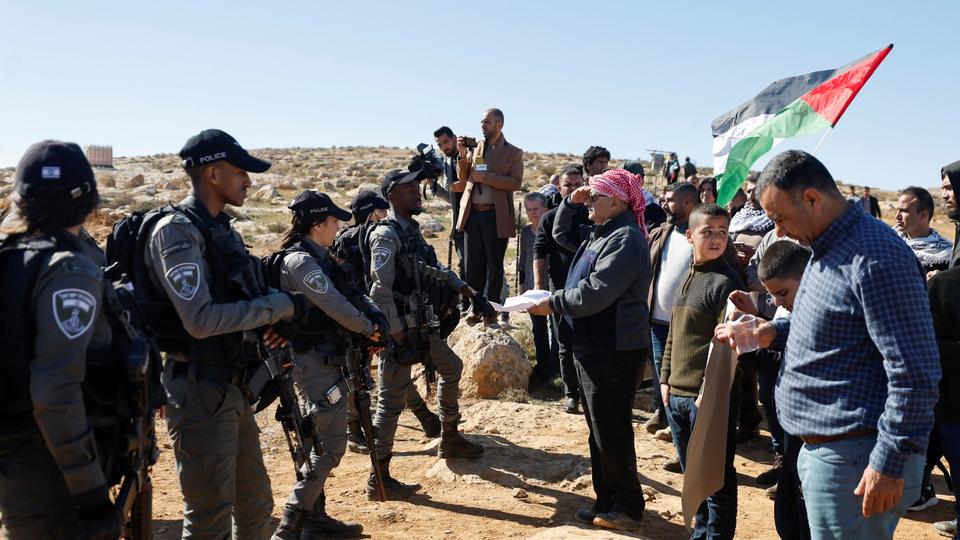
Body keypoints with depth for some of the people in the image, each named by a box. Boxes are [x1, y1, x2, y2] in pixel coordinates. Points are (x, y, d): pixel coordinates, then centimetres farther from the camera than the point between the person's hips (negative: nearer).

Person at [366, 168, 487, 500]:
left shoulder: (412, 229, 11)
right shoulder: (386, 234, -16)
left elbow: (435, 270, 22)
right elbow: (381, 291, -22)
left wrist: (469, 292, 19)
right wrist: (399, 338, -24)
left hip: (422, 324, 10)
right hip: (399, 329, -10)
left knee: (451, 368, 23)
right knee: (392, 400, -5)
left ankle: (450, 440, 39)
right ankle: (379, 479, 5)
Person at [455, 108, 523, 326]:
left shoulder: (513, 153, 2)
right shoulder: (474, 147, 13)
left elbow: (515, 182, -10)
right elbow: (463, 177, 13)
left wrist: (485, 177, -17)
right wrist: (462, 155, -4)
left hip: (496, 216, -4)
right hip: (472, 213, 4)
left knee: (494, 266, 3)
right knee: (472, 266, 6)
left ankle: (490, 312, 11)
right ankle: (477, 309, 17)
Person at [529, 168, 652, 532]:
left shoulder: (625, 239, -17)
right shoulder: (602, 234, 15)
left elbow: (595, 292, -26)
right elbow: (561, 234, 30)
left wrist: (552, 303, -14)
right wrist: (572, 202, 14)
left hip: (614, 351, -10)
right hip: (593, 348, 10)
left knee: (611, 432, -2)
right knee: (599, 430, 16)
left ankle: (627, 508, 11)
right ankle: (607, 502, 27)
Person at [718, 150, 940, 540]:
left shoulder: (875, 257, -20)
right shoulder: (827, 248, 11)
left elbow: (914, 374, -21)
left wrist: (891, 463, -20)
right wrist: (774, 333, 8)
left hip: (852, 458, -10)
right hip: (820, 448, 10)